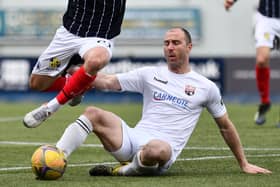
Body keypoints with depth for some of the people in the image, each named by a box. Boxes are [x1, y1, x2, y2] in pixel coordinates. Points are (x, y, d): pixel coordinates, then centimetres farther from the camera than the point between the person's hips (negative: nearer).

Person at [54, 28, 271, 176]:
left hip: (164, 148, -3)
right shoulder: (150, 74, 14)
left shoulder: (206, 87, 11)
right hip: (134, 138, 3)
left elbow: (226, 127, 20)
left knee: (156, 149, -42)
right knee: (93, 114, -21)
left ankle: (123, 171, -12)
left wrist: (244, 164, 21)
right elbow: (108, 82, 7)